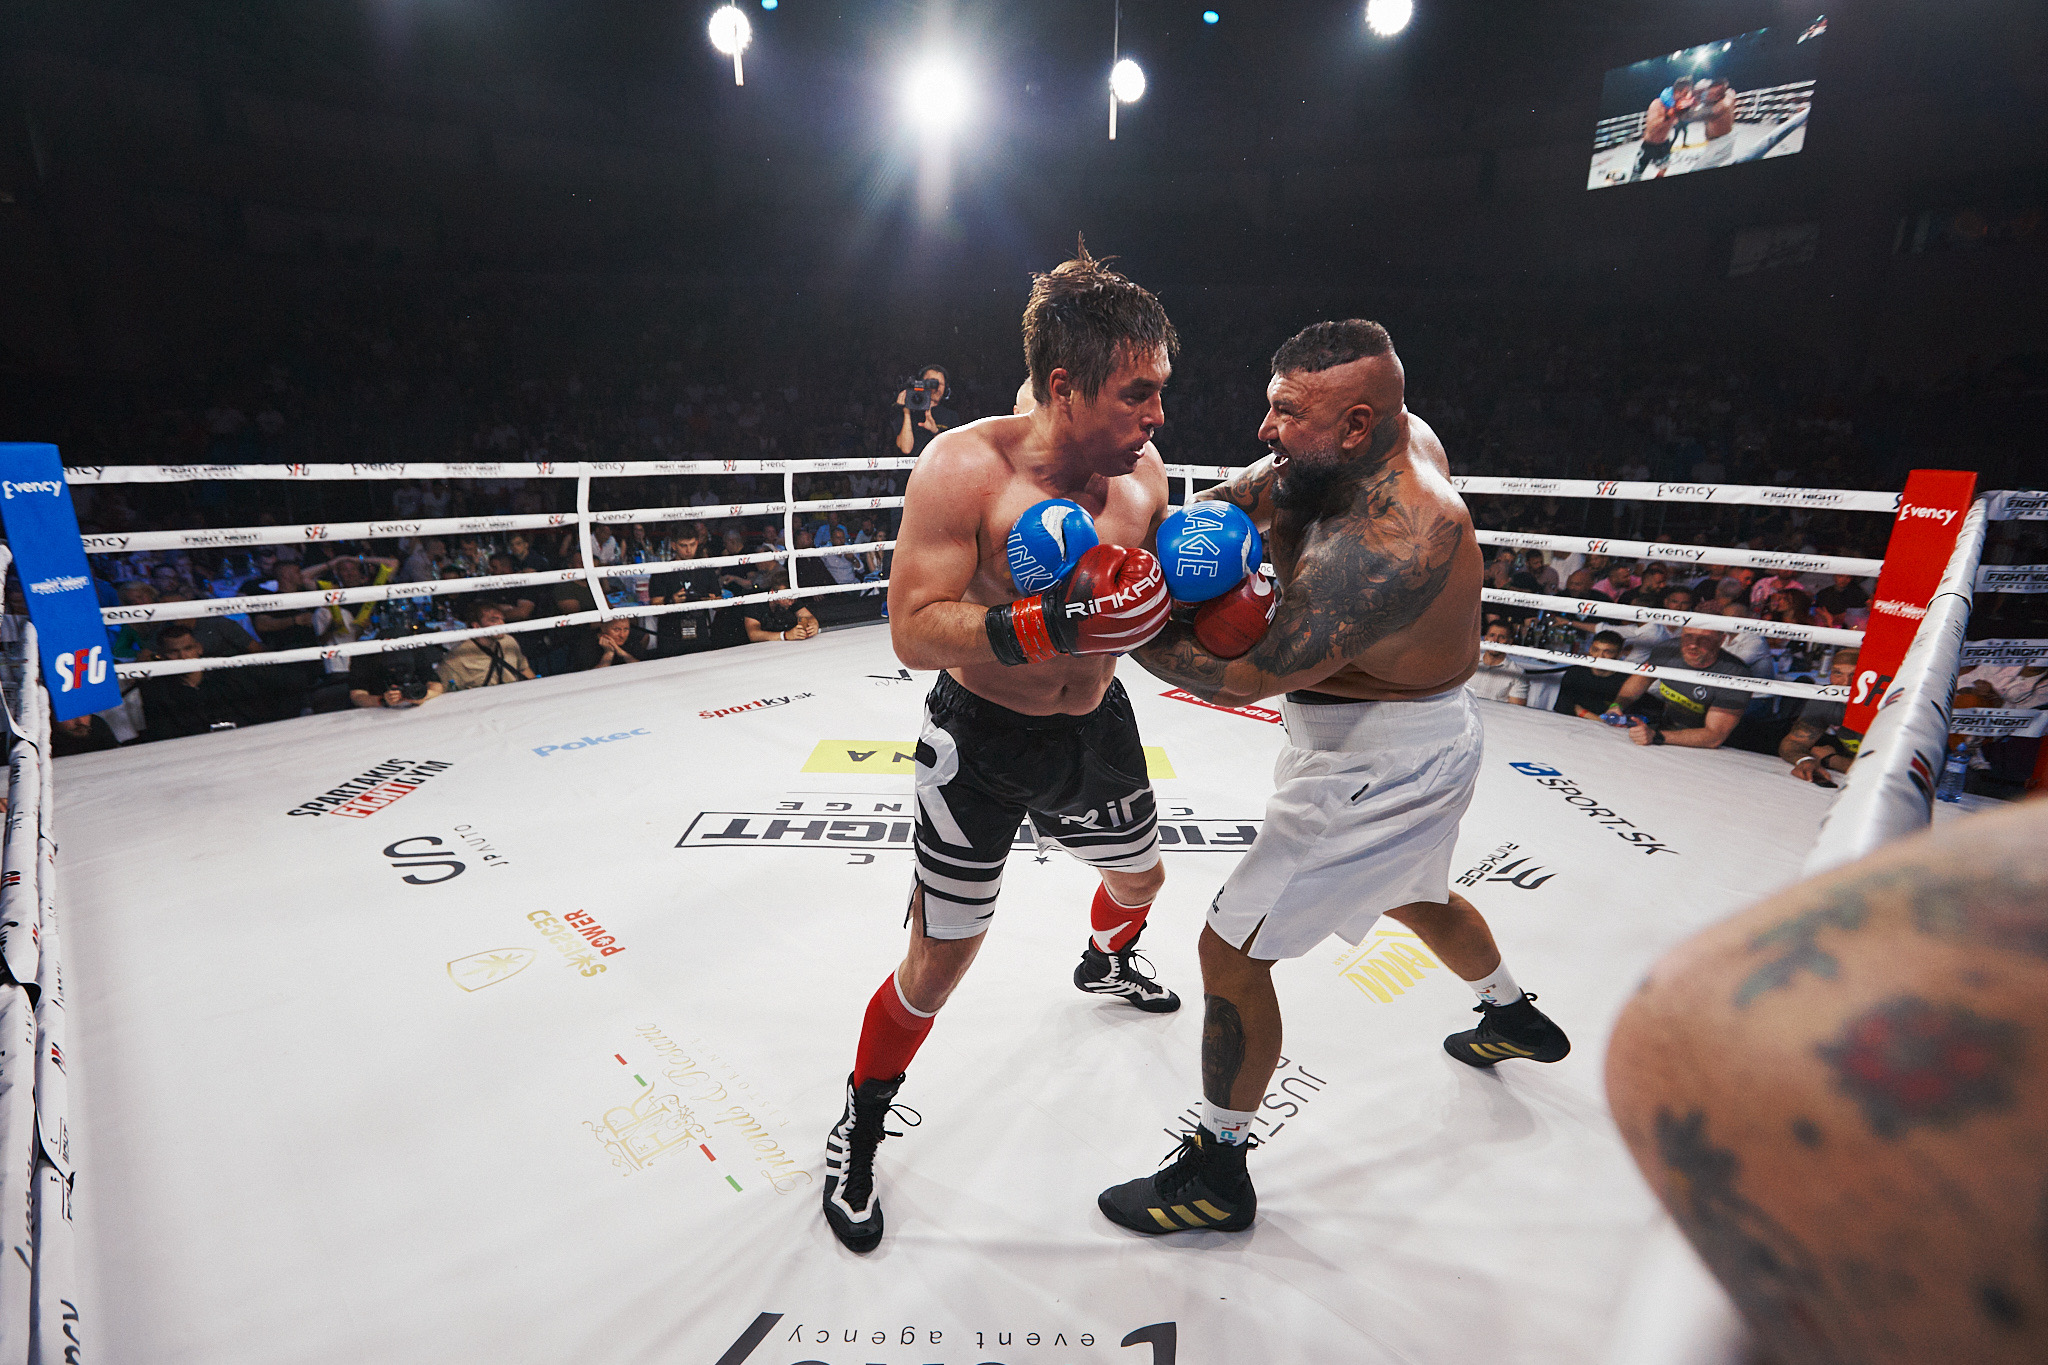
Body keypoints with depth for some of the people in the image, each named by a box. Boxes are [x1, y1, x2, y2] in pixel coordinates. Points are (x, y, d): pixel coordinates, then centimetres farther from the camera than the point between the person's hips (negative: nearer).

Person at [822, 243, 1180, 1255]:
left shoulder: (1144, 472, -7)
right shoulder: (967, 468, -24)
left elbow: (1155, 609, 6)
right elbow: (914, 632, -30)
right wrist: (1059, 622, -41)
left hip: (1094, 727, 6)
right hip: (981, 742, -6)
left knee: (1140, 878, 29)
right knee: (940, 959, 2)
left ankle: (1104, 964, 68)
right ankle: (857, 1131, 32)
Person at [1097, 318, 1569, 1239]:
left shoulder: (1384, 547, -33)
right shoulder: (1404, 434, -6)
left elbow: (1243, 679, -33)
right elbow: (1263, 487, 1)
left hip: (1378, 770, -10)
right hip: (1424, 742, 10)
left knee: (1231, 949, -3)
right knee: (1413, 895, 35)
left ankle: (1218, 1172, 16)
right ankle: (1514, 1018, 63)